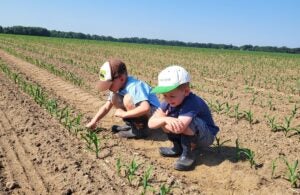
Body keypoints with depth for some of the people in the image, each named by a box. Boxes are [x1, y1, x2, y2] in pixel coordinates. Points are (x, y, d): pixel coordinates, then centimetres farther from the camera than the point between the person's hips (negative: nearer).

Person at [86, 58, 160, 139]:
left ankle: (141, 129, -13)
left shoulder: (134, 86, -30)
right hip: (139, 110, 8)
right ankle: (131, 125, 9)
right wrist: (93, 121, -6)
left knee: (128, 98, -30)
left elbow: (145, 108, -43)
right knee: (114, 98, -1)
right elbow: (106, 107, 4)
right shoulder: (117, 85, -2)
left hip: (152, 112, -8)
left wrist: (124, 114, -32)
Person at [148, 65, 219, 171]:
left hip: (206, 136, -7)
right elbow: (151, 123, -17)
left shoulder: (191, 103, -34)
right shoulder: (168, 102, -11)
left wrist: (163, 122, -24)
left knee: (183, 122, -35)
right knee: (162, 118, -9)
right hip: (191, 136, 8)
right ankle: (178, 147, 7)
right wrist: (166, 120, -39)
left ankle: (187, 154, -14)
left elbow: (179, 128, -45)